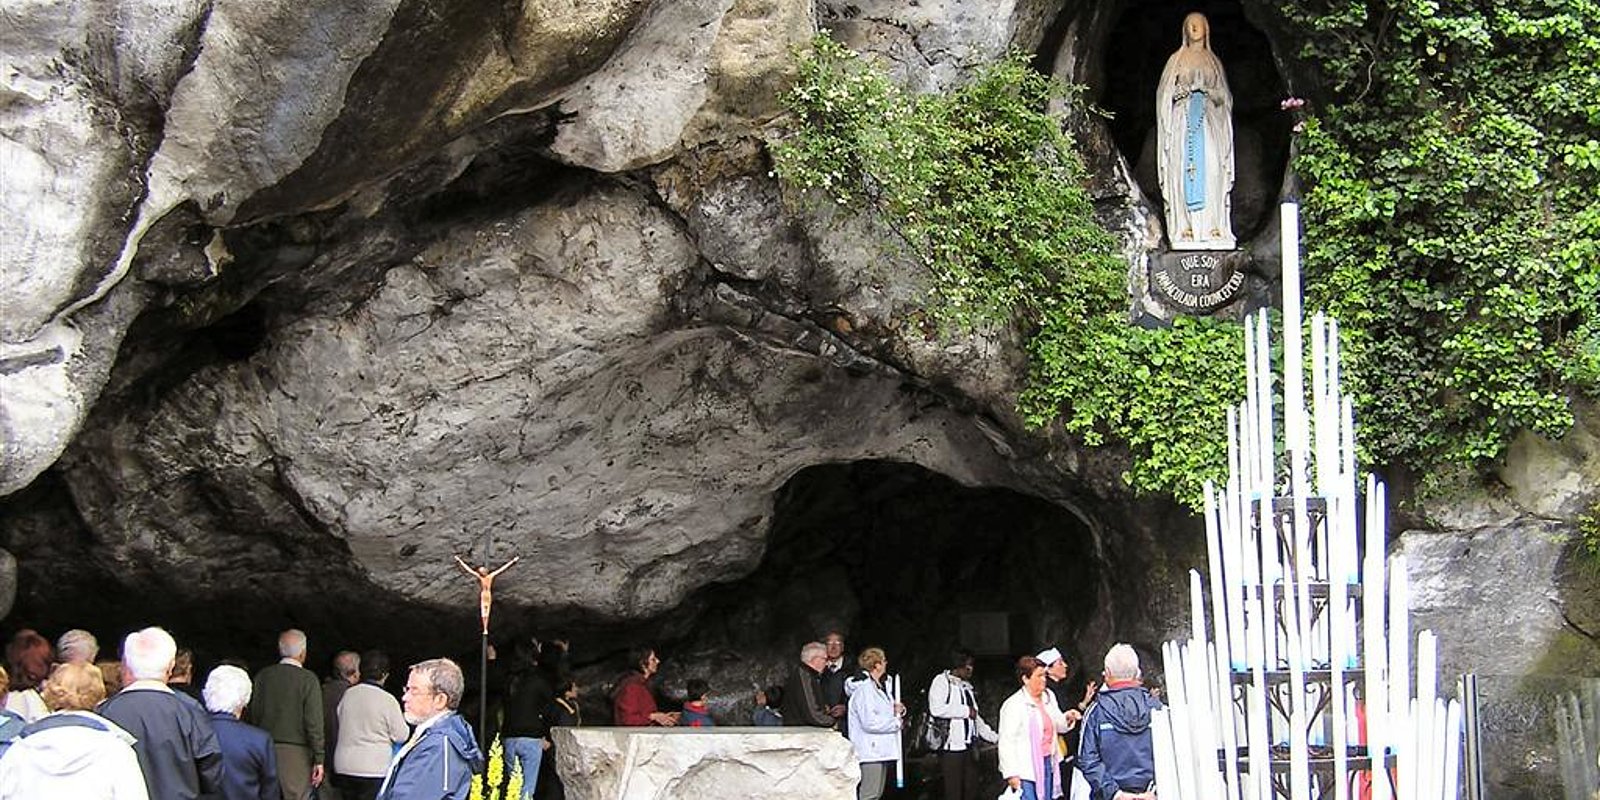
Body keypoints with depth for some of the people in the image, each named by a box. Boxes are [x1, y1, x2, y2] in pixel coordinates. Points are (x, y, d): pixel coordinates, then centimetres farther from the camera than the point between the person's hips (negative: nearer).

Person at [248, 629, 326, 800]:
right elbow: (314, 723, -8)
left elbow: (253, 715, 6)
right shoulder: (308, 679, -6)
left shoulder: (262, 676, 6)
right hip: (296, 752, -4)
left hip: (265, 751, 4)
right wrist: (318, 760, -5)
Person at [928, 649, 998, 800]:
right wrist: (966, 711, -14)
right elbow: (936, 709, -21)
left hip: (969, 747, 8)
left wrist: (995, 737, 21)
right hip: (951, 747, -8)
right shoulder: (942, 681, -4)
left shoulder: (967, 686, 21)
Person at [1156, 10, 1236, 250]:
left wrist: (1209, 91, -6)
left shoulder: (1213, 61, 16)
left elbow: (1224, 96, 14)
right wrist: (1178, 92, -11)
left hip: (1208, 121, 1)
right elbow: (1164, 93, 9)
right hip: (1182, 120, -1)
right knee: (1183, 170, -12)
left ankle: (1213, 226, -15)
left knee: (1211, 170, -12)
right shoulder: (1177, 60, 12)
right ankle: (1185, 227, -16)